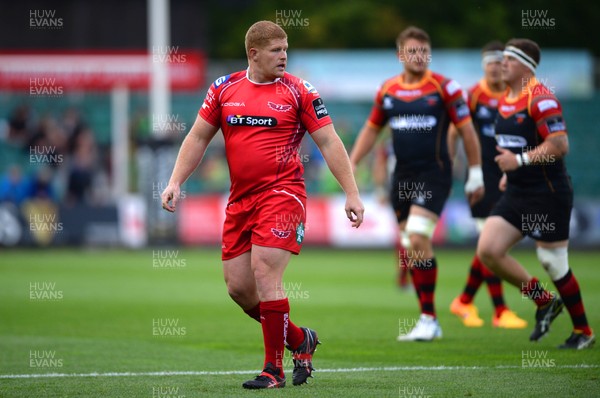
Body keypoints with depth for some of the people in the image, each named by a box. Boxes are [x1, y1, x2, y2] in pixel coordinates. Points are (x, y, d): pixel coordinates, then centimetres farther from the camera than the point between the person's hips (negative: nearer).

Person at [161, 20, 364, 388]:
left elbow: (329, 142, -1)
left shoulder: (299, 92, -1)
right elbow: (198, 138, 15)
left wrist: (352, 193, -6)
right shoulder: (224, 89, 9)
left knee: (265, 274, -16)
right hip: (240, 199, 5)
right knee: (238, 287, 4)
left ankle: (274, 369, -7)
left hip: (282, 193, -5)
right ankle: (300, 340, 24)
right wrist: (175, 182, 5)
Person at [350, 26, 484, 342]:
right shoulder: (388, 90, 9)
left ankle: (428, 318, -12)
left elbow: (466, 129, -1)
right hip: (402, 177, 5)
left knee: (418, 240, -19)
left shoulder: (444, 88, -5)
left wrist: (475, 174, -2)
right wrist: (349, 166, 15)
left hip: (434, 175, -5)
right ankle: (429, 323, 16)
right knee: (411, 249, 6)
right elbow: (371, 130, 20)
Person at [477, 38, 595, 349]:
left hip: (548, 193, -9)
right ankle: (544, 302, 11)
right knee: (488, 250, -4)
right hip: (517, 194, 9)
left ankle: (583, 331, 14)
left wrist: (520, 160, -25)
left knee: (552, 262, -3)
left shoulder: (540, 99, -16)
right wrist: (509, 172, 14)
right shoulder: (505, 100, 12)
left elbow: (559, 145, -23)